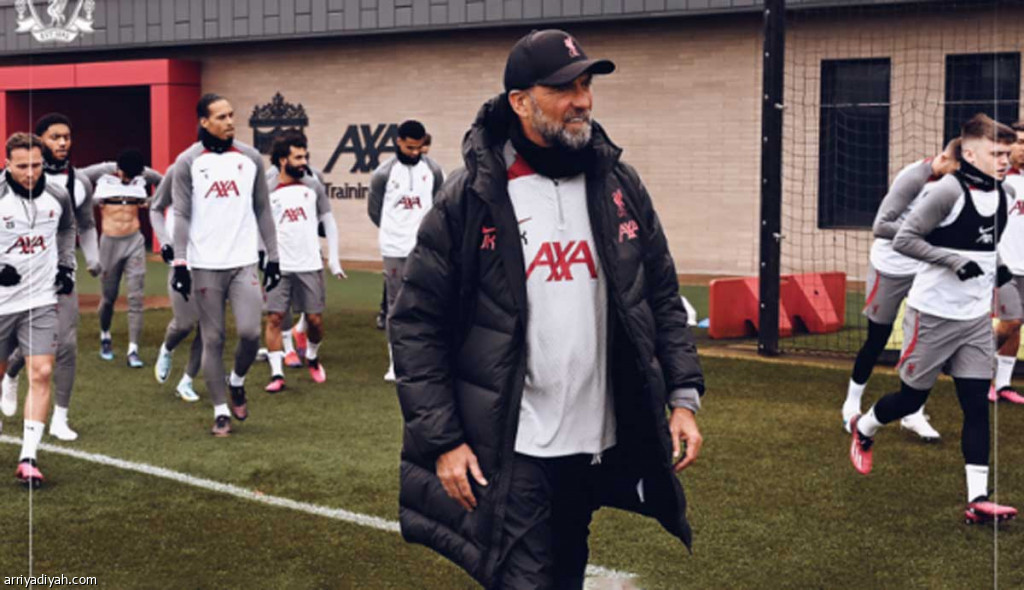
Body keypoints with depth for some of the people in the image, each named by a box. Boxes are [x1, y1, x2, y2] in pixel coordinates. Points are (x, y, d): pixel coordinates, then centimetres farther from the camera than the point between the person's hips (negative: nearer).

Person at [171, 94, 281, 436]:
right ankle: (221, 412, 15)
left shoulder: (250, 158, 6)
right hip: (205, 265, -1)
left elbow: (262, 211, 11)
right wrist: (180, 263, -11)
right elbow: (181, 215, -3)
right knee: (212, 340, 4)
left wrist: (273, 257, 9)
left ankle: (237, 382, 20)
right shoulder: (188, 162, -1)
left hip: (244, 262, 2)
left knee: (250, 332, -11)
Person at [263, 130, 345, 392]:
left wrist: (334, 258, 4)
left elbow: (329, 223, 10)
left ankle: (313, 358, 32)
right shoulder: (266, 191, -3)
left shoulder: (314, 187, 3)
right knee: (274, 318, -6)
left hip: (310, 265, 2)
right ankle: (276, 373, 0)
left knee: (315, 319, 4)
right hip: (279, 268, -2)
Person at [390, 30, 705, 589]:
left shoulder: (619, 185, 5)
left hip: (606, 447, 4)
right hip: (511, 457, -4)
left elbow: (663, 299, 12)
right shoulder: (470, 198, -7)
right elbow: (416, 325, -5)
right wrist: (441, 440, -9)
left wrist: (684, 396, 3)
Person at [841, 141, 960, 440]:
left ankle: (913, 414, 12)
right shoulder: (914, 178, -22)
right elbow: (881, 225, -25)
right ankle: (851, 407, 24)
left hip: (924, 269, 6)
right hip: (891, 269, -6)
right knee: (877, 340, 5)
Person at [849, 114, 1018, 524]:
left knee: (977, 405, -1)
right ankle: (863, 429, 39)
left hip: (976, 318, 6)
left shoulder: (1003, 195, 7)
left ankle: (978, 499, 0)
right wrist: (956, 261, -24)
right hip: (933, 315, -6)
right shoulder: (949, 191, -17)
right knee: (912, 398, 8)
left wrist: (998, 269, 4)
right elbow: (903, 239, -18)